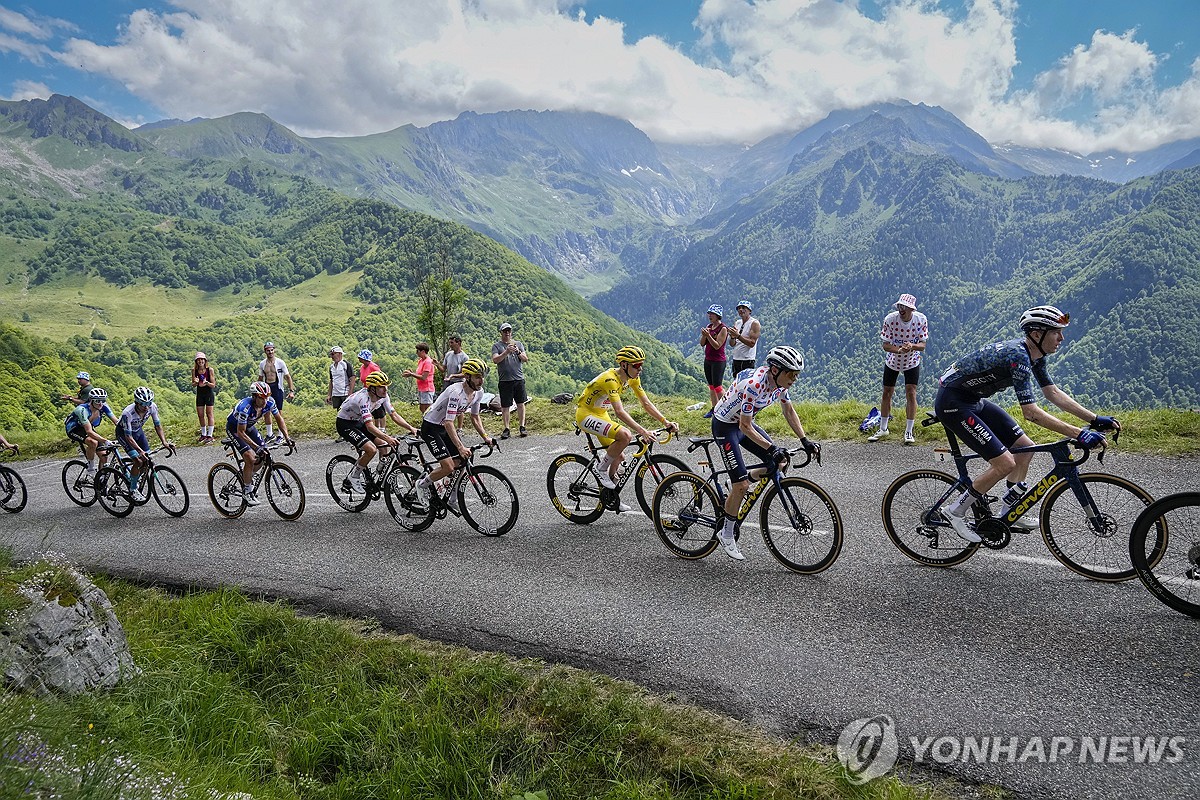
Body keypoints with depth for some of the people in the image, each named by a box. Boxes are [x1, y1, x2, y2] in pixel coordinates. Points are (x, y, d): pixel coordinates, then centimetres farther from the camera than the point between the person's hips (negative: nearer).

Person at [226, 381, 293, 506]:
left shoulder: (269, 402, -22)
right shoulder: (245, 407, -38)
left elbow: (279, 418, -6)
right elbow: (240, 432, -33)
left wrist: (287, 437, -16)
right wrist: (256, 447, -42)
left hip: (249, 426, 6)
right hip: (234, 428, -6)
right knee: (250, 458, -19)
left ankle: (247, 474, 24)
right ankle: (248, 494, -6)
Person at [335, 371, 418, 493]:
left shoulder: (383, 396, -11)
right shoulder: (363, 398, -34)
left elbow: (394, 415, -7)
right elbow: (370, 426, -41)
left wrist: (411, 428, -19)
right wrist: (388, 438, -53)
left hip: (358, 422, 8)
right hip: (345, 424, -8)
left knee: (384, 445, -3)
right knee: (371, 449, -23)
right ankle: (354, 476, -3)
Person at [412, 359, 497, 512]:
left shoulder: (477, 392, -5)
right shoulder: (456, 392, -31)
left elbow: (475, 417, 9)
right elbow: (448, 423, -35)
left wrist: (486, 437, -3)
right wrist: (461, 447, -42)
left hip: (445, 427, 8)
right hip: (430, 427, -8)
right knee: (448, 467, -17)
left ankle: (454, 501, 18)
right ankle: (422, 484, 9)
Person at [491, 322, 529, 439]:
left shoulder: (518, 344, 14)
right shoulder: (496, 346, 6)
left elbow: (526, 359, 7)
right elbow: (495, 360, -9)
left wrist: (518, 352, -12)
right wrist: (506, 352, -21)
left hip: (519, 379, 2)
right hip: (505, 380, -2)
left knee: (521, 403, 3)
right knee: (505, 406, 0)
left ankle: (522, 427, 10)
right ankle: (506, 429, 6)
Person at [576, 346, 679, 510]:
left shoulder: (633, 378, -5)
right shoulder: (610, 379, -31)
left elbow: (646, 403, -4)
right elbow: (619, 412, -38)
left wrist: (665, 422, -16)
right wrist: (642, 431, -44)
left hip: (601, 414, 9)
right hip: (585, 414, -9)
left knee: (619, 456, 6)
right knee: (625, 436, -28)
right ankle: (602, 468, -8)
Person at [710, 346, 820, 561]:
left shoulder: (779, 381, -9)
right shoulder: (754, 385, -34)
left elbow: (789, 411, 5)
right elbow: (745, 426, -30)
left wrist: (805, 441, -2)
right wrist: (771, 448, -35)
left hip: (743, 422, 8)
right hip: (725, 425, -8)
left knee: (779, 463, 0)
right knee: (741, 486, -12)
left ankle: (738, 483, 20)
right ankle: (727, 534, 6)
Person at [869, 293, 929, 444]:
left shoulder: (921, 320, -21)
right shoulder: (890, 319, -24)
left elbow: (922, 345, -19)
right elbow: (885, 345, -20)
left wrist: (912, 346, -41)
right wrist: (899, 350, -39)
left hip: (912, 362, -1)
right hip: (892, 361, 1)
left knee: (911, 393, -8)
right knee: (887, 393, 6)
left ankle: (909, 432, 3)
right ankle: (883, 429, 23)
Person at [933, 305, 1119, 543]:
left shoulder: (1035, 355, 4)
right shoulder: (1018, 356, -26)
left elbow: (1053, 393, 10)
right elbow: (1030, 412, -29)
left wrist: (1095, 419, 3)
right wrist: (1078, 434, -29)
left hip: (973, 400, 10)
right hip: (952, 402, -10)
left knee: (1025, 447, 10)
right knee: (1005, 463, -13)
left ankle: (1008, 512, 21)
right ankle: (957, 511, 1)